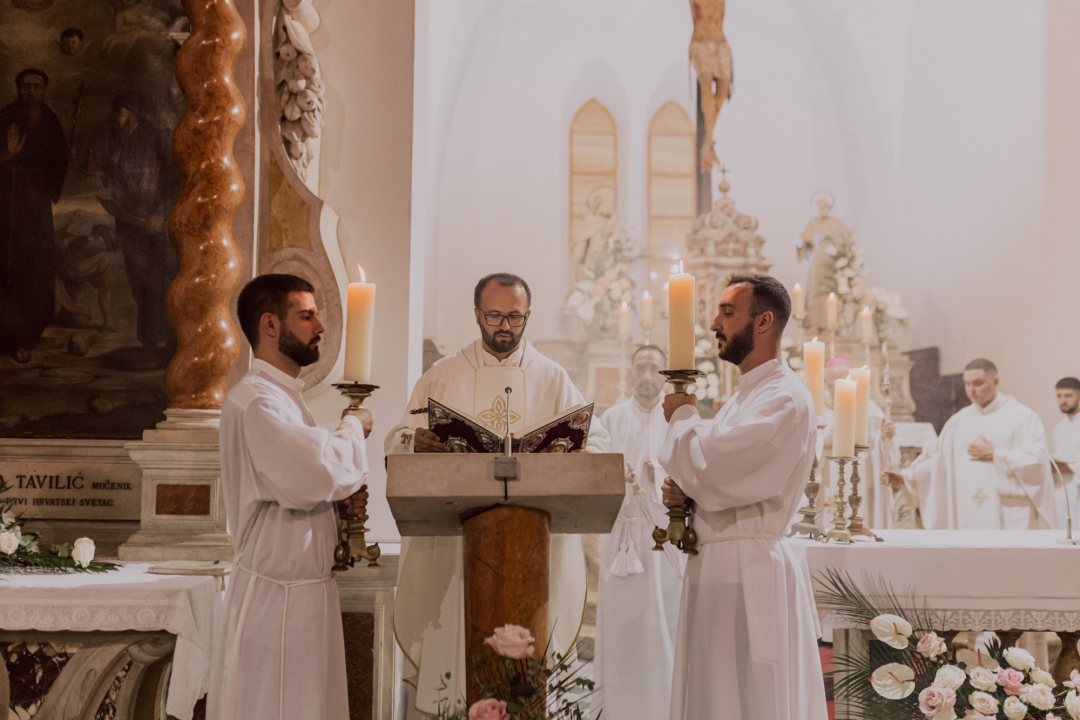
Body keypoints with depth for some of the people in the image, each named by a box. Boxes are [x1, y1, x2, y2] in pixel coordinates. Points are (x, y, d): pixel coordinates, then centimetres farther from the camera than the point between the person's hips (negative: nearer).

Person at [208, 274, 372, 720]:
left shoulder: (282, 396, 16)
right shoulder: (254, 400, -18)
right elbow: (317, 475, -31)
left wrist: (341, 499, 4)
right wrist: (353, 427, -11)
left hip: (305, 588, 10)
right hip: (276, 594, -10)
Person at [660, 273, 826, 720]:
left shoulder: (785, 399, -14)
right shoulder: (745, 397, 18)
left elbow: (711, 474, -22)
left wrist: (682, 416, -4)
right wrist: (684, 494, 1)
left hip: (750, 570, -10)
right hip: (718, 566, 10)